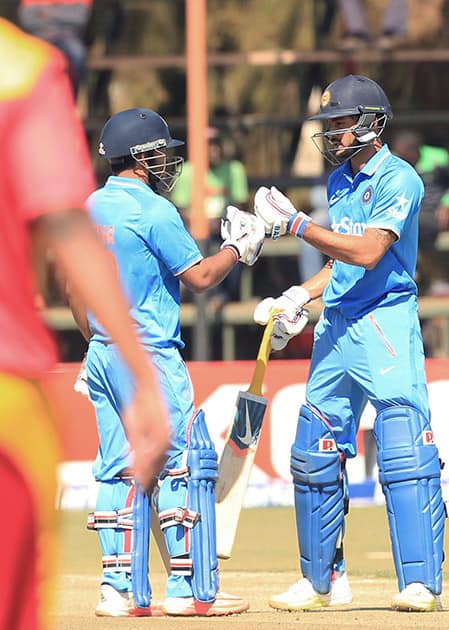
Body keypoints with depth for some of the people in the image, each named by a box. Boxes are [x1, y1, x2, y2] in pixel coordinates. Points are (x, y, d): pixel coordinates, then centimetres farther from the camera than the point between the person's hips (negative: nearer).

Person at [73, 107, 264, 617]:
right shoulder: (152, 210, -13)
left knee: (116, 471, 10)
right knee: (185, 463, -4)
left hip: (102, 356, 8)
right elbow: (200, 277, -11)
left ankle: (117, 588, 7)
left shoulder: (89, 209, 11)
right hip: (150, 356, -8)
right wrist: (239, 247, 4)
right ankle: (188, 588, -7)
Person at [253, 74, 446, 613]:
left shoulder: (398, 179, -10)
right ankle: (316, 581, 18)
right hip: (336, 326, 9)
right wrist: (301, 296, 11)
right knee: (313, 456, 9)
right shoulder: (339, 181, 16)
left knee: (404, 456, -14)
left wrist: (296, 224, -21)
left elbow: (368, 252, -21)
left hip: (386, 325, -8)